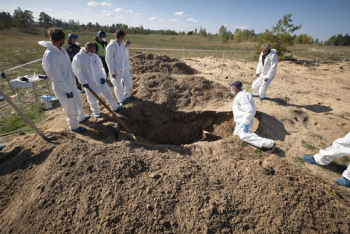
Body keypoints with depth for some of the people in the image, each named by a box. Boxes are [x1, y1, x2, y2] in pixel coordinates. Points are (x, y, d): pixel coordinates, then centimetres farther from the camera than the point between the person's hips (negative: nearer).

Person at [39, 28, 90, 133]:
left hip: (71, 83, 9)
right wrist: (67, 90, -19)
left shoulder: (61, 49, 4)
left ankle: (81, 117, 49)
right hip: (63, 88, -9)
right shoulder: (51, 54, -24)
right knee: (71, 108, 8)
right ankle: (74, 126, 29)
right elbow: (57, 76, -23)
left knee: (78, 102, 26)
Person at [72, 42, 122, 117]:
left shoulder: (95, 56, 1)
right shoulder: (78, 57, -13)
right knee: (93, 100, 9)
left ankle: (115, 107, 29)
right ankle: (96, 112, 33)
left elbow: (101, 67, 8)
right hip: (90, 83, -3)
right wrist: (84, 82, -14)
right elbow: (77, 71, -11)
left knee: (108, 94, 10)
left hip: (100, 81, 4)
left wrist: (103, 77, -5)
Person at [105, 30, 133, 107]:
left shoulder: (122, 44, 3)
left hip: (125, 68, 6)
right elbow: (109, 59, -13)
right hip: (116, 70, -6)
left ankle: (126, 96, 35)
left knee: (129, 84, 8)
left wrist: (128, 66, 11)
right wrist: (112, 72, -13)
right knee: (118, 87, 1)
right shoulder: (111, 46, -16)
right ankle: (121, 100, 24)